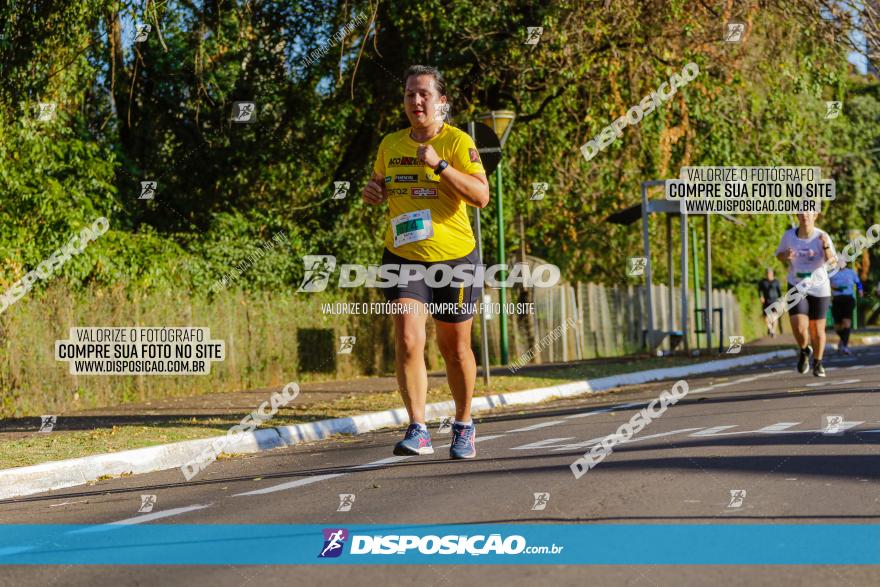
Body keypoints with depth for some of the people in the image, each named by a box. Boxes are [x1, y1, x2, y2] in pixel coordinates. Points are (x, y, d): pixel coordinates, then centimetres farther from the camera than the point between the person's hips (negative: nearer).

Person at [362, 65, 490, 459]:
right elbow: (380, 183, 26)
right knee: (407, 340, -17)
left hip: (454, 258, -3)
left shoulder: (458, 142, -7)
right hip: (403, 257, 3)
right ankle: (418, 431, -18)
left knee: (455, 349, 10)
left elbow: (481, 196, -18)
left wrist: (439, 164, -26)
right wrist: (372, 191, 2)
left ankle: (464, 426, 30)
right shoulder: (390, 145, 7)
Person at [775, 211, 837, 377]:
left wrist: (826, 246, -36)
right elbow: (779, 255, 10)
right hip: (796, 287, 0)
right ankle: (804, 351, 16)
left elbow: (833, 262, -18)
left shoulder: (822, 236, -11)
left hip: (819, 288, 0)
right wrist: (786, 256, -13)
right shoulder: (789, 235, -7)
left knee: (817, 329, 9)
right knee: (799, 328, -17)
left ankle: (818, 363, 35)